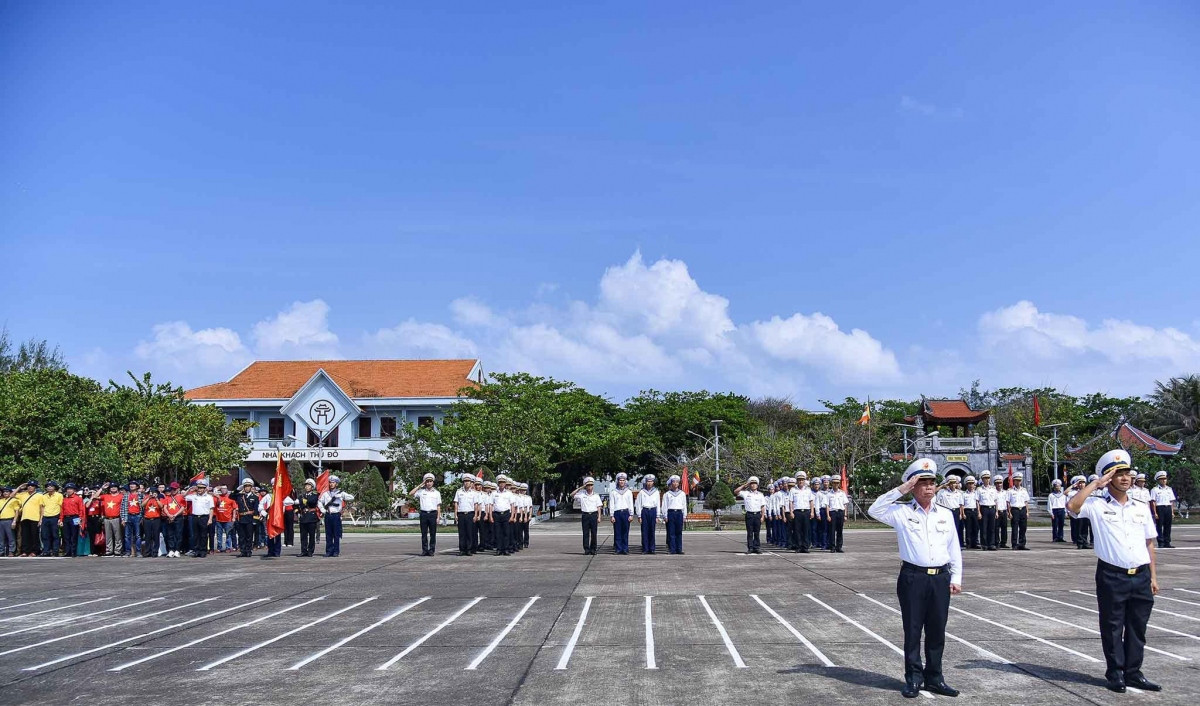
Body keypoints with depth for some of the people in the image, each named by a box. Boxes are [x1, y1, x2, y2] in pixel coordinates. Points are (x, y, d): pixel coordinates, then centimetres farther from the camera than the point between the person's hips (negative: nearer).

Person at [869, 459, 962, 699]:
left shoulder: (945, 514, 11)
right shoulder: (902, 512, 0)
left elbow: (954, 548, 14)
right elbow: (874, 510, -15)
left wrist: (956, 578, 9)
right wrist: (900, 490, -14)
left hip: (941, 578, 3)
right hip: (913, 577, -3)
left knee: (937, 631, 9)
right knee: (912, 630, 3)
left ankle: (934, 677, 21)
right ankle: (913, 679, 12)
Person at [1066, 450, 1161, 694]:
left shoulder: (1141, 508, 12)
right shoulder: (1097, 505, -2)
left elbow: (1149, 543, 15)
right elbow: (1072, 506, -22)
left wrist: (1153, 576, 11)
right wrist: (1095, 484, -14)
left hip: (1141, 576, 4)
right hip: (1111, 576, -4)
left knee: (1137, 628, 10)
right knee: (1112, 628, 4)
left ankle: (1133, 673, 21)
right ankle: (1115, 674, 15)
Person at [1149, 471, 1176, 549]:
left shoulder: (1169, 489, 16)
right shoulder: (1154, 490, -1)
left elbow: (1172, 502, 16)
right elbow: (1153, 502, -6)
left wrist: (1172, 512, 10)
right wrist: (1155, 513, -12)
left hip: (1168, 508, 5)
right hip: (1159, 508, -5)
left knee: (1168, 526, 5)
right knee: (1159, 526, -3)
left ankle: (1167, 542, 11)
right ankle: (1161, 543, 1)